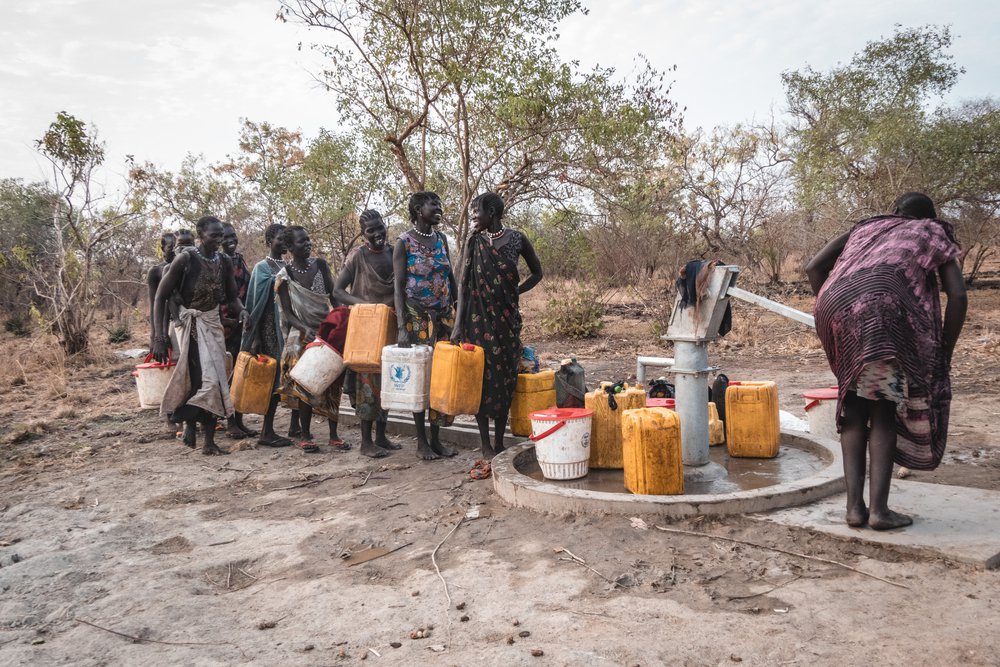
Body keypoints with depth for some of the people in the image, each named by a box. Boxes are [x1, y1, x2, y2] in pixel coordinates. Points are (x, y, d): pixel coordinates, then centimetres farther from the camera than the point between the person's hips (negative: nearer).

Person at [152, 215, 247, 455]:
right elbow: (161, 297, -10)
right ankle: (189, 421, 9)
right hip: (191, 324, -5)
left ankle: (209, 441, 11)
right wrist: (159, 337, -15)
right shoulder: (185, 259, -12)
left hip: (214, 324, 5)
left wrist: (241, 310, -13)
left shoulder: (225, 261, 3)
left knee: (215, 381, 4)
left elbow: (232, 296, 12)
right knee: (206, 380, -16)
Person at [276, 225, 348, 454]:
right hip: (302, 336, -3)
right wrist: (305, 330, -22)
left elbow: (333, 298, 5)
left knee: (332, 384, 3)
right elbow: (287, 313, -6)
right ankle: (306, 435, 10)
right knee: (305, 385, -2)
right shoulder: (284, 276, -4)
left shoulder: (320, 265, 3)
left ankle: (334, 434, 11)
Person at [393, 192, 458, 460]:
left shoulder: (441, 239, 10)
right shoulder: (404, 242, -5)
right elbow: (399, 287, -9)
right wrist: (402, 327, -16)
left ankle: (436, 438, 14)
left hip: (444, 318, 5)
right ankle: (421, 441, 11)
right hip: (417, 319, -5)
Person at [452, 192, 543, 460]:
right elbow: (464, 284, -3)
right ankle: (485, 445, 9)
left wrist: (514, 293, 0)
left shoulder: (517, 239, 1)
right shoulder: (474, 242, 0)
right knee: (481, 377, 0)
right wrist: (458, 325, -10)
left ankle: (499, 442, 17)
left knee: (505, 377, 5)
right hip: (478, 319, -1)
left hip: (507, 319, 1)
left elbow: (537, 273, 14)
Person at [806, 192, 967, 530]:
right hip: (881, 310, -4)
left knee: (854, 409, 13)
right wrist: (944, 353, 18)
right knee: (884, 411, 6)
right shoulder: (934, 234, 27)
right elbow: (958, 297, 12)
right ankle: (879, 508, 2)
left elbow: (813, 267, 22)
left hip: (835, 307, 4)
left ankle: (855, 506, 10)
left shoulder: (866, 226, 36)